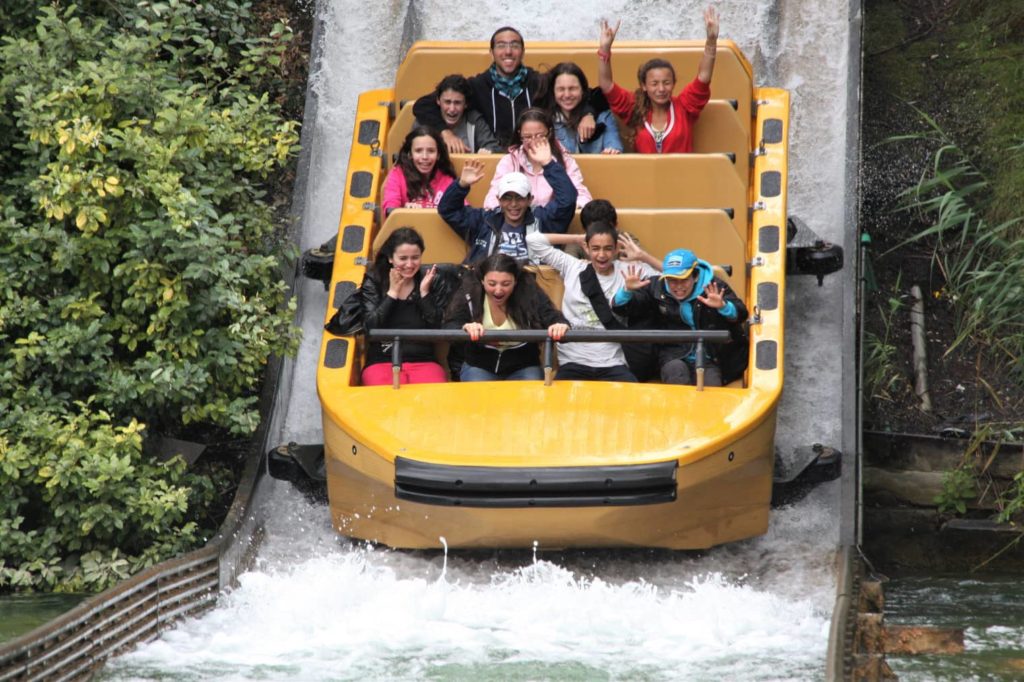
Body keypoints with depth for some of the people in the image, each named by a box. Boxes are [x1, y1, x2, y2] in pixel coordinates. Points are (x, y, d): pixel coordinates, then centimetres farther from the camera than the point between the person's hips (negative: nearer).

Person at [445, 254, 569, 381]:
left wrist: (560, 325, -45)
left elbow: (552, 318, -18)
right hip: (479, 366, 0)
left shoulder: (530, 294, -11)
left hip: (523, 367, 0)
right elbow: (450, 327, -19)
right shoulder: (468, 294, -12)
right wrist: (465, 328, -44)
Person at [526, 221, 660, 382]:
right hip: (573, 363, 0)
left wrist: (642, 256, 3)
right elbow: (534, 240, 9)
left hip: (612, 364, 0)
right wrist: (578, 238, 11)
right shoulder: (572, 267, 9)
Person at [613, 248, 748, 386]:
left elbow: (741, 314, -12)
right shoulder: (656, 288, 2)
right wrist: (628, 290, -19)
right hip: (673, 359, 1)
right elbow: (621, 308, 4)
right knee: (676, 369, -32)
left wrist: (723, 306, -34)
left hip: (709, 361, -1)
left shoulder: (714, 287, -2)